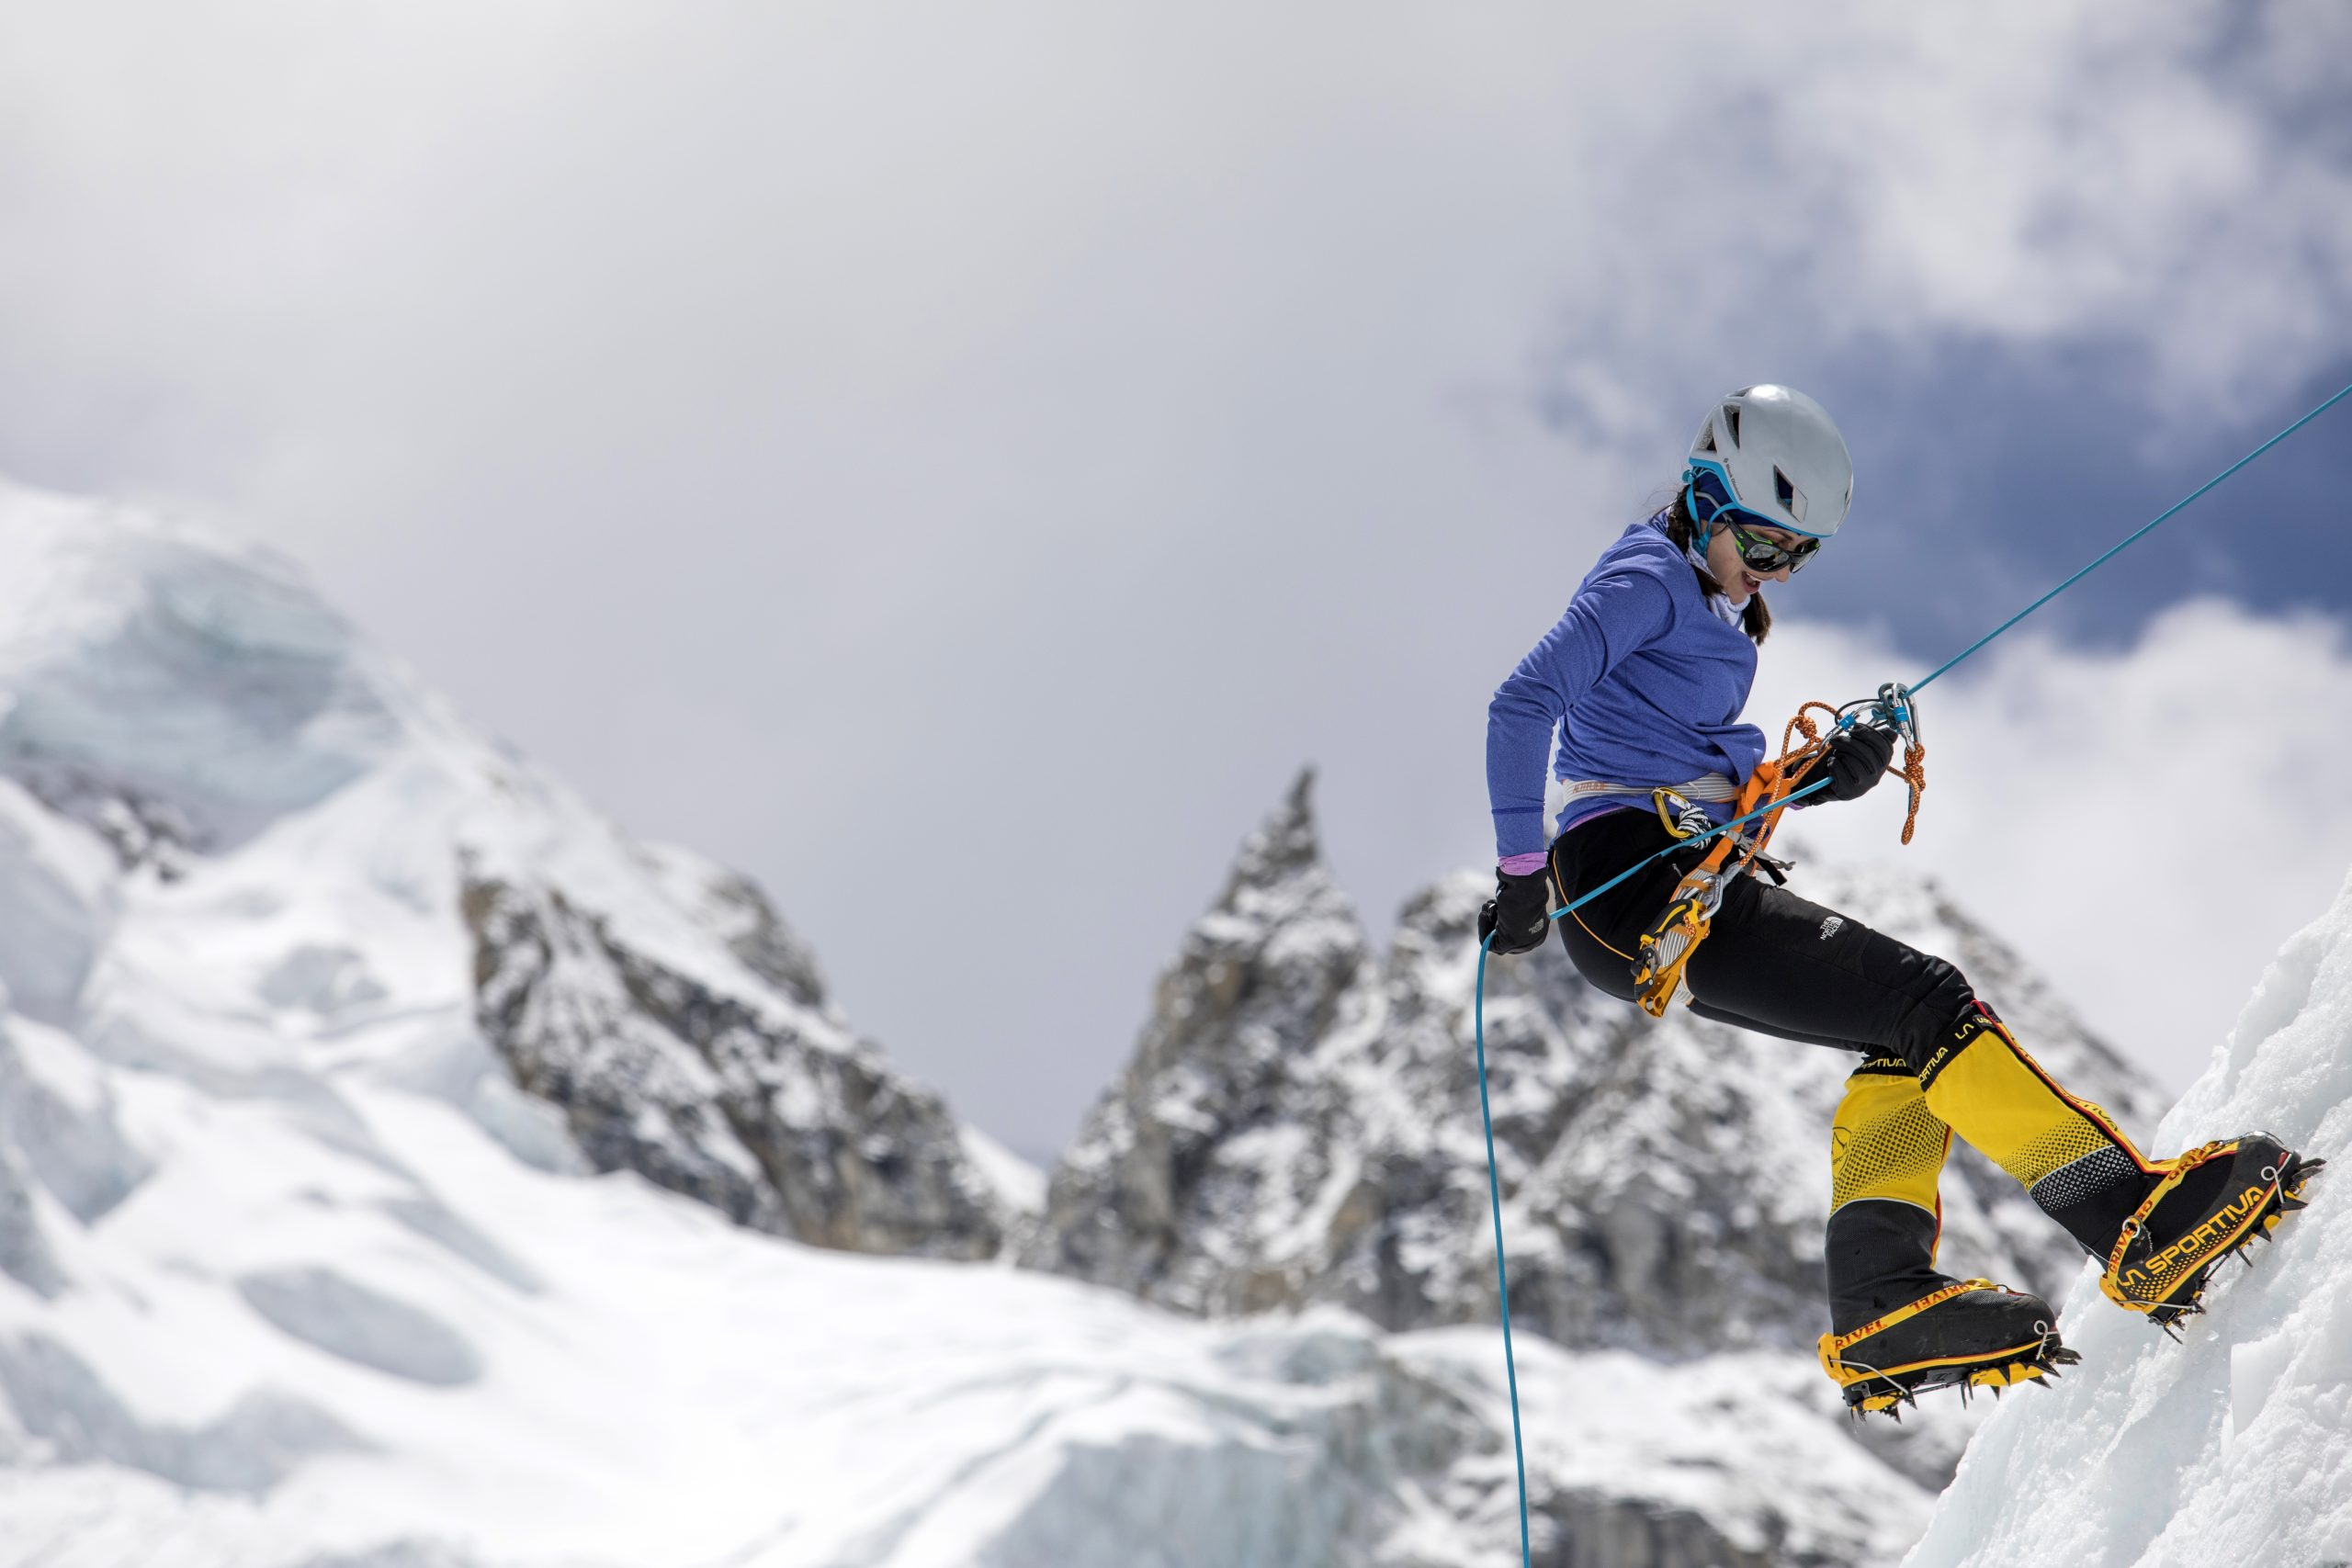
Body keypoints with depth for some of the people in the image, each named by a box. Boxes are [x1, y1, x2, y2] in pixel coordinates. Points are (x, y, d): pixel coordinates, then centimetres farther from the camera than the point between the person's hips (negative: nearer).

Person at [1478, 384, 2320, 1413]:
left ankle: (1883, 1303, -6)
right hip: (1633, 875, -10)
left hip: (1682, 890, 10)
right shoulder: (1649, 582, -7)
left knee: (1908, 1037, 4)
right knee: (1923, 1003, -17)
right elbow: (1525, 705, -17)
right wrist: (1521, 874, -18)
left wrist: (1816, 779, 7)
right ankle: (2136, 1224, -24)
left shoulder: (1717, 611, 22)